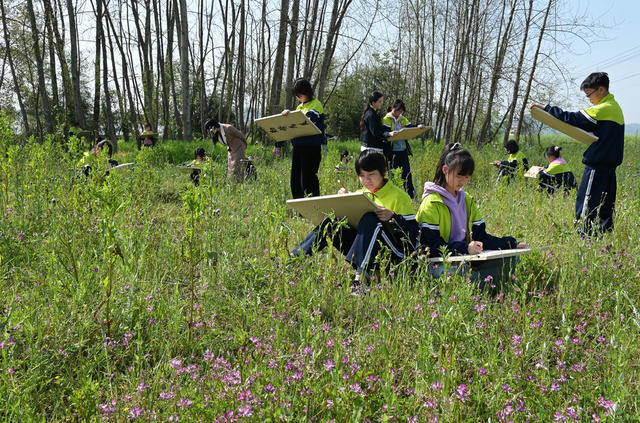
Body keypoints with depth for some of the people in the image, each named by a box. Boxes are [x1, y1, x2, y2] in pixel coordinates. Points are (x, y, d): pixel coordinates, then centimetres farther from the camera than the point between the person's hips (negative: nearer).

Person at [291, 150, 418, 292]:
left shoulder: (399, 196, -3)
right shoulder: (360, 194, 14)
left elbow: (413, 231, -9)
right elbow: (349, 220, 13)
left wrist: (393, 217, -25)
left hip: (394, 252, -5)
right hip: (364, 248, 5)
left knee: (370, 220, -33)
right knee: (330, 224, -12)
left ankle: (361, 276, -45)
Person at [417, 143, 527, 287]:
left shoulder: (467, 201, 18)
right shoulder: (432, 202, -8)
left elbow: (481, 237, 17)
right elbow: (431, 246, -16)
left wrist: (513, 244, 5)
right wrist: (465, 248, -28)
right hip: (440, 263, -7)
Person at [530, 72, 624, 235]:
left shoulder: (604, 108, -14)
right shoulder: (615, 107, 16)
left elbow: (573, 118, -17)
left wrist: (546, 108, -15)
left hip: (597, 163, -10)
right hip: (610, 162, 10)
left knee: (585, 202, -6)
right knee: (605, 202, 13)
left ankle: (585, 233, -6)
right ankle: (605, 232, 18)